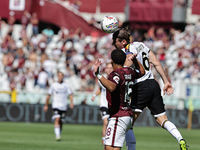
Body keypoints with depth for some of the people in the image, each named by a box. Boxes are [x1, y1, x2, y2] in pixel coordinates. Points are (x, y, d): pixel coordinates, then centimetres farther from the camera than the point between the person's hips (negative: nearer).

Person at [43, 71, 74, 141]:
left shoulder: (66, 86, 5)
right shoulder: (53, 85, 3)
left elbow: (70, 94, 3)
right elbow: (48, 95, 10)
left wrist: (71, 102, -14)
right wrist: (46, 105, 10)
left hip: (63, 106, 2)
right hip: (56, 106, -2)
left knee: (61, 121, 8)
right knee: (57, 119, -19)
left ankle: (59, 134, 24)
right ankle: (57, 135, -26)